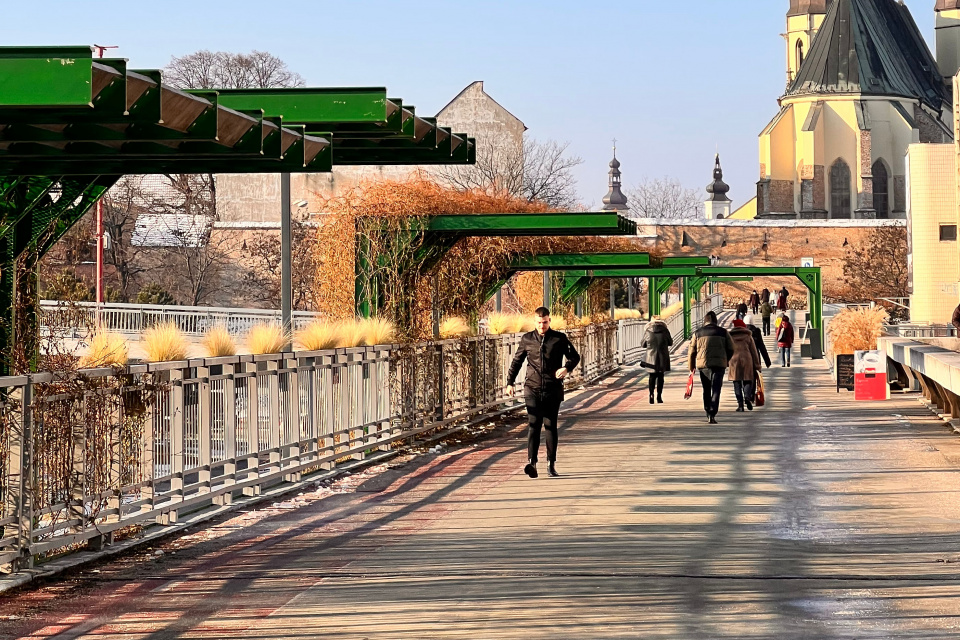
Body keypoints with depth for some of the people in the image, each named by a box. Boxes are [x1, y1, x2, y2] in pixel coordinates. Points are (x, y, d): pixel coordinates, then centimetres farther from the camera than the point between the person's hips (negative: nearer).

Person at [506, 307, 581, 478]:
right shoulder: (527, 339, 7)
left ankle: (552, 464, 13)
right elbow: (517, 361, 16)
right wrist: (510, 382, 10)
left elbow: (575, 356, 7)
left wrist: (567, 368, -13)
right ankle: (532, 462, -22)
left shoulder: (559, 338, 2)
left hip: (553, 390, 0)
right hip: (533, 389, 0)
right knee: (534, 425, -11)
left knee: (550, 426, 5)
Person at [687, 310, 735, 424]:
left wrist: (691, 367, 16)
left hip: (703, 364, 1)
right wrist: (726, 361, 27)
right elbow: (731, 349, 9)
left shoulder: (698, 333, 7)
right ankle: (712, 414, -15)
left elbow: (692, 352, 7)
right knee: (716, 389, -2)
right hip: (719, 364, -1)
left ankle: (708, 413, 18)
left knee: (706, 390, 16)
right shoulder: (723, 332, 6)